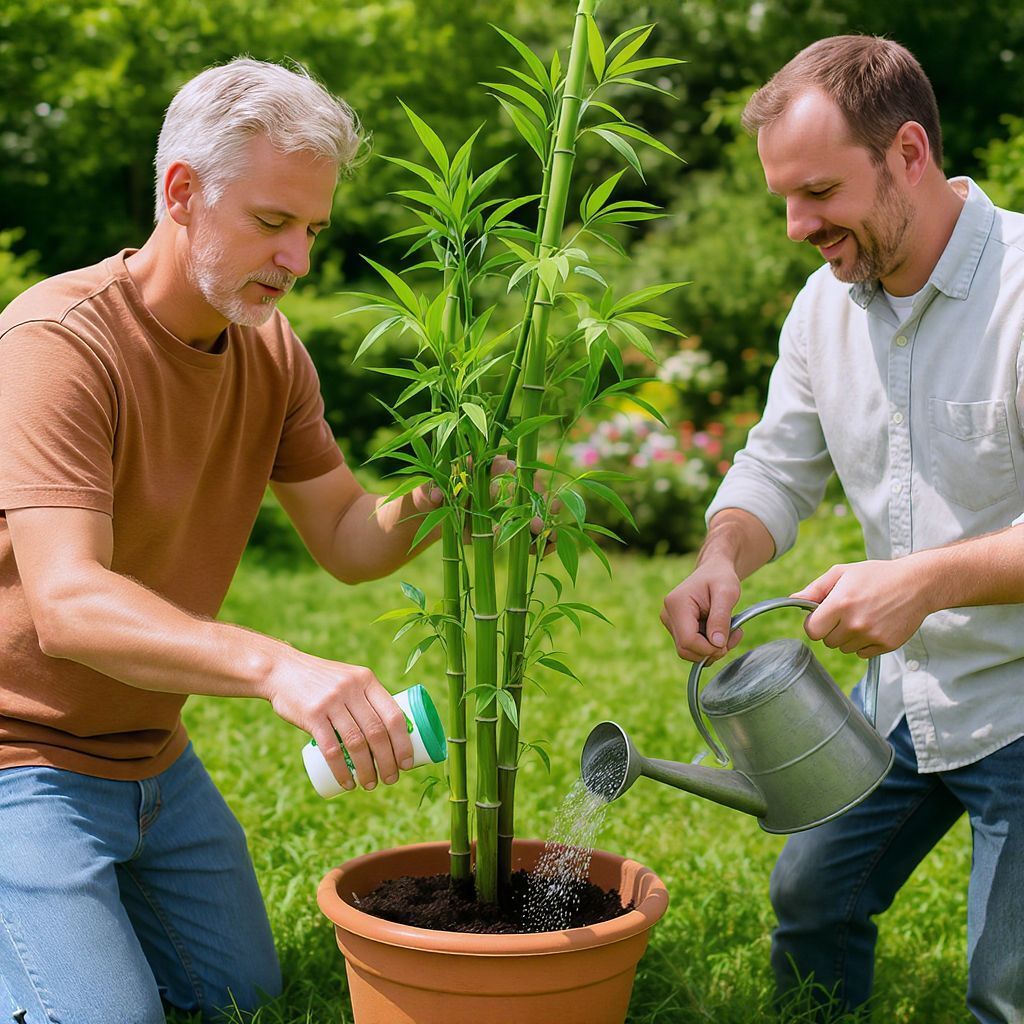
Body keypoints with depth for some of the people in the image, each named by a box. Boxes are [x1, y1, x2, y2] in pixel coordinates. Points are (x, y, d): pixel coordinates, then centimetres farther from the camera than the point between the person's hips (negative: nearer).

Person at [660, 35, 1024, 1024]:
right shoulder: (826, 301, 2)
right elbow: (777, 467, 8)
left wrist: (928, 580, -35)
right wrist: (720, 560, -13)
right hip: (903, 694, 7)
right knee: (810, 901, 18)